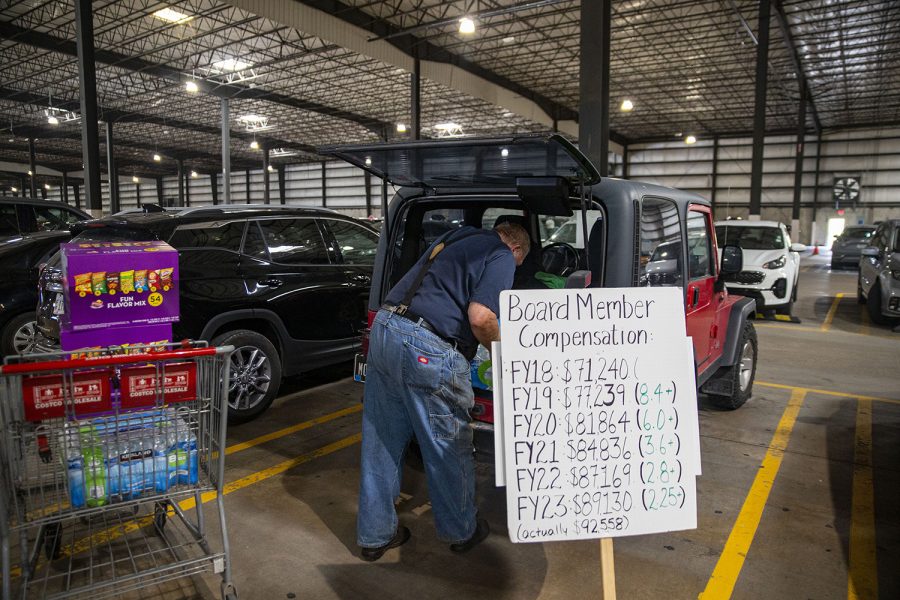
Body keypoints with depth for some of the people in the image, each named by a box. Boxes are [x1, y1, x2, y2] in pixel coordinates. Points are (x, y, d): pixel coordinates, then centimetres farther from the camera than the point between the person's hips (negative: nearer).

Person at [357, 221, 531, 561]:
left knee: (381, 443, 17)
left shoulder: (457, 238, 24)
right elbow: (480, 317, -16)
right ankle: (462, 531, 32)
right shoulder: (502, 257, -1)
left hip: (383, 328, 8)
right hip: (427, 351, -8)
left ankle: (374, 535, 32)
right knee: (449, 447, 12)